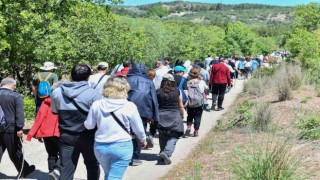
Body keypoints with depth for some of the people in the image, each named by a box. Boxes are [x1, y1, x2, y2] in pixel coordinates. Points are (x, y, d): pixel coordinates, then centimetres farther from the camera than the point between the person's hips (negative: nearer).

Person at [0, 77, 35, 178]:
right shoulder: (16, 96, -7)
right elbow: (19, 114, -16)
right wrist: (19, 128, -17)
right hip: (11, 129, -4)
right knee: (15, 153, 10)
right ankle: (24, 172, 27)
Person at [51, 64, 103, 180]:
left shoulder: (57, 93, -2)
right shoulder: (94, 94, -16)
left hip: (66, 136, 3)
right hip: (88, 136, -3)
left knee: (66, 169, 7)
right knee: (93, 167, 17)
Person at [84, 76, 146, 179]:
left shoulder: (96, 105, -5)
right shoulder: (130, 106, -11)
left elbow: (89, 125, 5)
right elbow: (138, 129, -2)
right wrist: (143, 140, 19)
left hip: (100, 146, 4)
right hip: (122, 146, -4)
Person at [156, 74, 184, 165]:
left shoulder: (158, 92, -3)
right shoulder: (177, 92, -4)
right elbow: (181, 106, 5)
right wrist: (182, 115, 21)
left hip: (161, 116, 2)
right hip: (174, 117, -2)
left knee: (162, 137, 15)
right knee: (173, 137, 2)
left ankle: (163, 154, 23)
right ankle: (167, 152, -17)